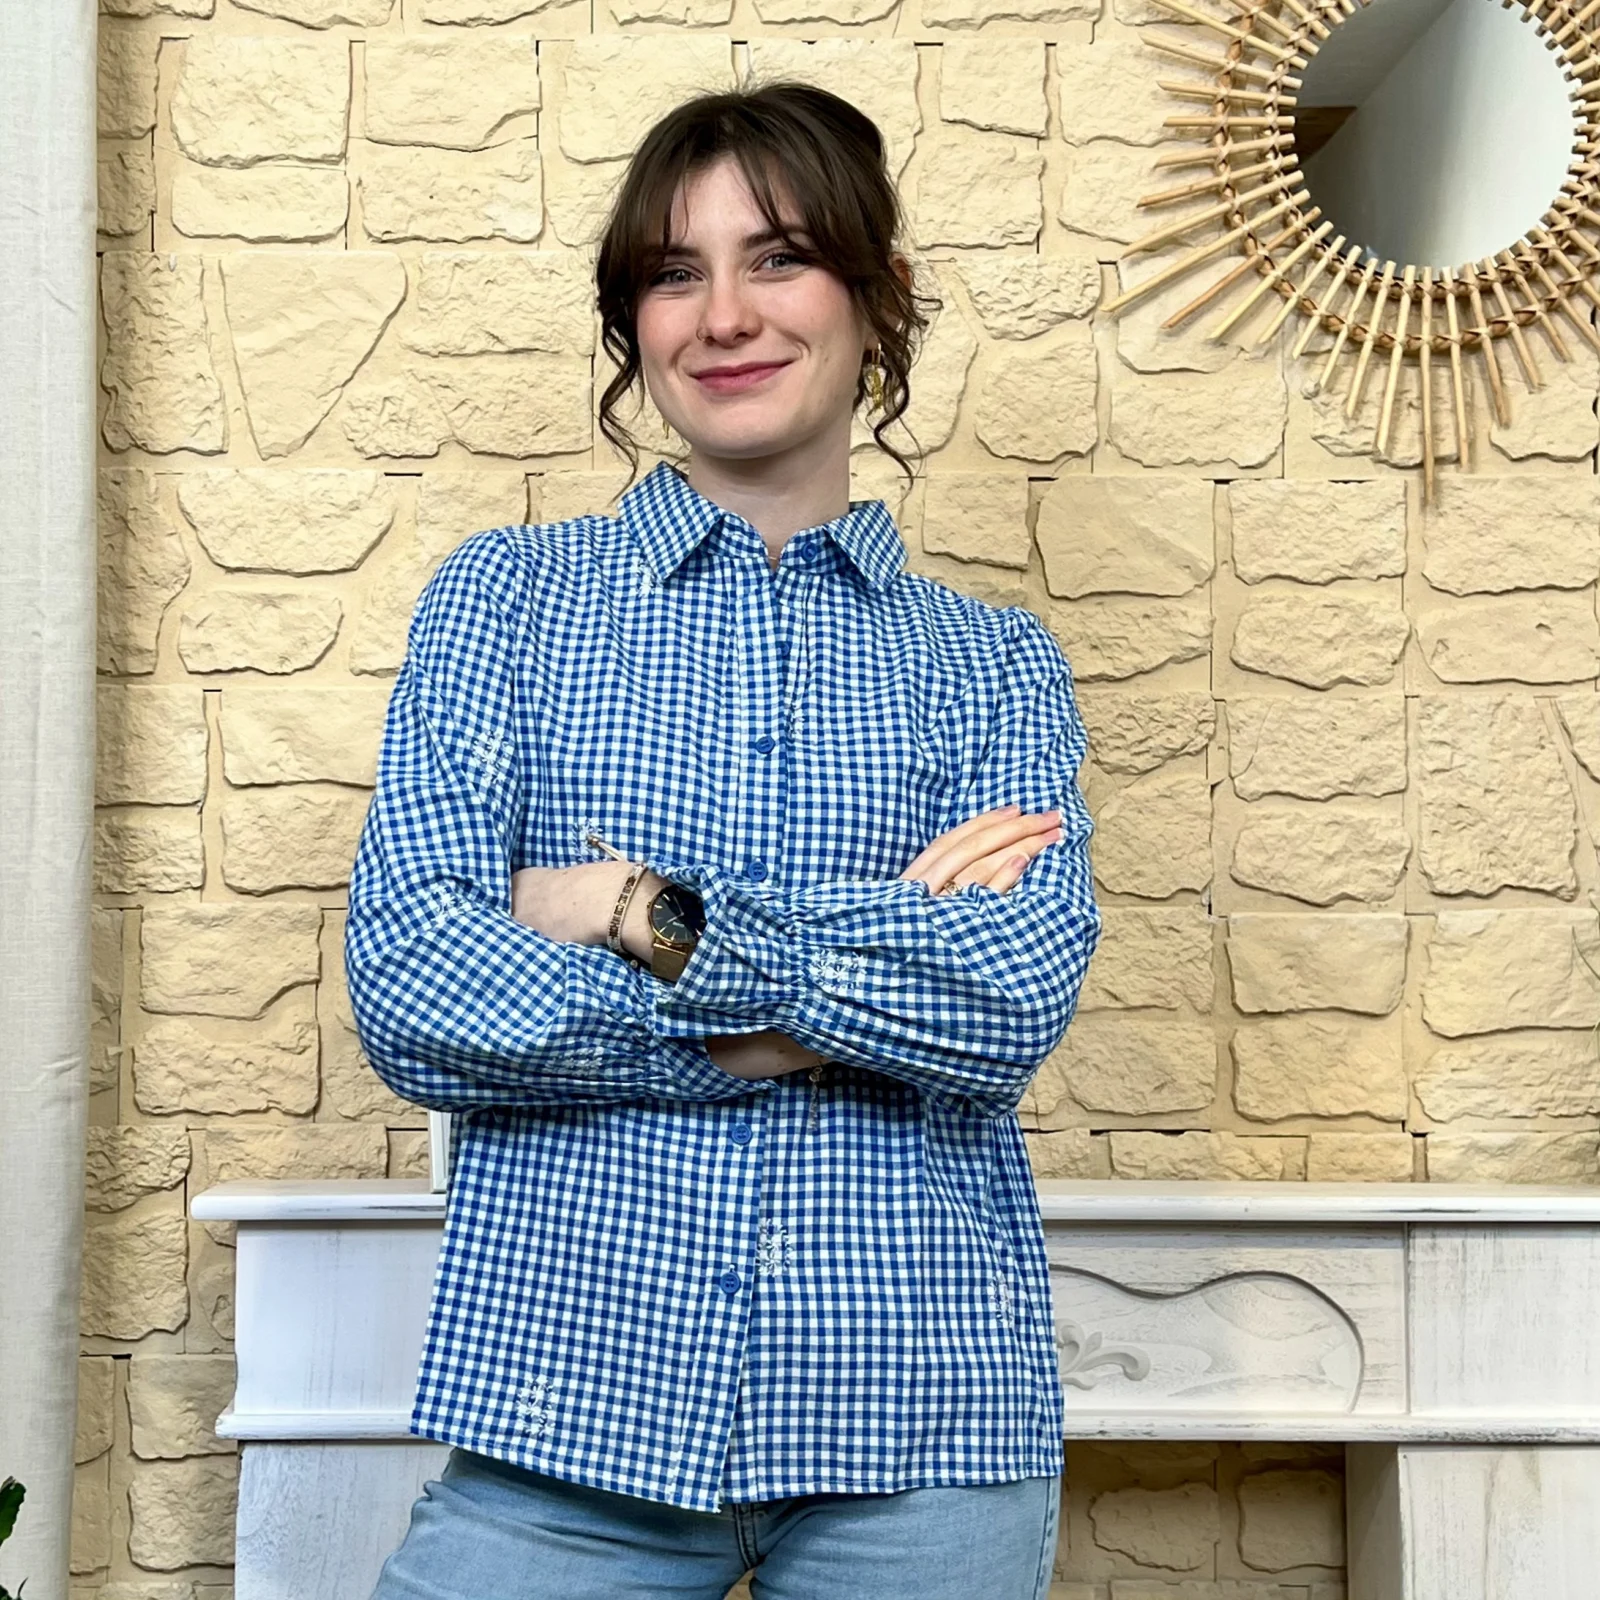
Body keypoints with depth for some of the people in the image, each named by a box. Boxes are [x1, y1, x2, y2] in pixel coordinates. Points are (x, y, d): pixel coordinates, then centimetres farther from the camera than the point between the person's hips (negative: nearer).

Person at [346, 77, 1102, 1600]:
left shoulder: (993, 658, 7)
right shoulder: (505, 593, 4)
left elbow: (1022, 1001, -8)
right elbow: (407, 994, -8)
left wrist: (650, 918, -13)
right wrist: (876, 971, -10)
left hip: (917, 1413, 1)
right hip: (567, 1400, 0)